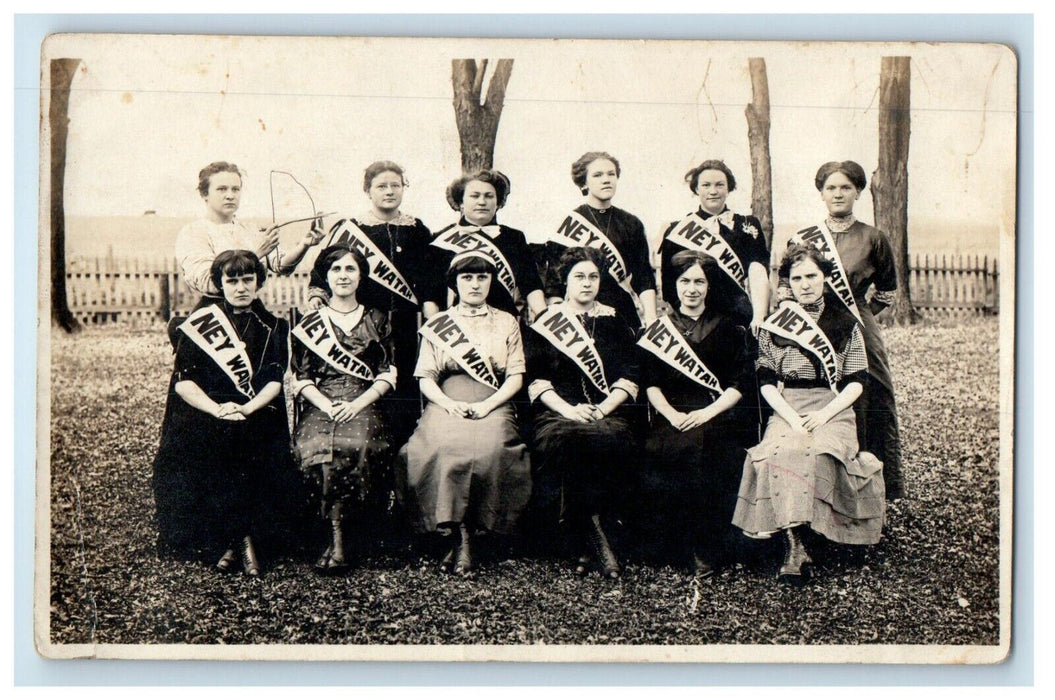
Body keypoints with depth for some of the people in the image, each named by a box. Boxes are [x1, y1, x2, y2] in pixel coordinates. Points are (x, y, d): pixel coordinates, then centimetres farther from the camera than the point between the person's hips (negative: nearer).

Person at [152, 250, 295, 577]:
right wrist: (217, 409, -17)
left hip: (257, 413, 0)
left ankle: (238, 538, -19)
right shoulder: (198, 325, 9)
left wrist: (246, 409, -17)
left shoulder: (273, 328, 13)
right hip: (203, 413, 0)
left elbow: (274, 381, 2)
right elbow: (183, 381, 0)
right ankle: (242, 538, -19)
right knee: (194, 449, -31)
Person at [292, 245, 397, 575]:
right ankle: (337, 538, -30)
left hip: (364, 404, 0)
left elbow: (388, 374, 9)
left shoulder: (376, 320, 16)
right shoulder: (310, 324, 15)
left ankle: (336, 540, -27)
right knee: (322, 446, -34)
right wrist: (327, 406, -11)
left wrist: (357, 404, -8)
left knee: (360, 444, -34)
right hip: (320, 406, 0)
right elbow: (301, 379, 8)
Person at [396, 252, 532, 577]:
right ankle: (462, 537, -32)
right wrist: (449, 404, -10)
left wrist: (487, 405, -9)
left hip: (493, 407, 0)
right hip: (446, 406, 0)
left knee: (488, 450, -34)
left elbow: (515, 377, 9)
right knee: (444, 449, -35)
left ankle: (462, 540, -25)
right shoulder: (436, 325, 18)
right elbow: (425, 378, 10)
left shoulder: (507, 323, 17)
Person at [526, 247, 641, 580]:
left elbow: (628, 379, 10)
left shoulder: (614, 323, 18)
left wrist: (603, 409, -8)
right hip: (557, 413, -1)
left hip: (607, 414, 1)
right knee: (563, 442, -36)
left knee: (612, 440, -34)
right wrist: (569, 409, -11)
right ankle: (596, 540, -27)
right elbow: (536, 380, 5)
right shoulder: (545, 324, 14)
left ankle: (585, 542, -23)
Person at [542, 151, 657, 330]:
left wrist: (651, 320, 0)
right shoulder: (569, 224, 2)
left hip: (624, 316, 3)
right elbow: (554, 283, 0)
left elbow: (644, 278, 11)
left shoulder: (632, 224, 12)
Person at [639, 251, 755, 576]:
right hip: (674, 418, 1)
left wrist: (707, 413, -10)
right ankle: (696, 543, -15)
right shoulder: (658, 330, 18)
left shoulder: (728, 329, 15)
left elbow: (742, 382, 5)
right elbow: (650, 384, 8)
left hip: (720, 416, -1)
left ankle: (707, 548, -17)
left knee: (700, 443, -32)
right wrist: (672, 415, -11)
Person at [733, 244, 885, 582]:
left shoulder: (845, 323, 10)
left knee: (818, 452, -35)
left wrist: (824, 414, -11)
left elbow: (856, 382, 6)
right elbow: (767, 382, 5)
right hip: (786, 411, 1)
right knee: (779, 453, -34)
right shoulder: (773, 326, 12)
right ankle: (795, 543, -40)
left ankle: (795, 548, -32)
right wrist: (793, 418, -12)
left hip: (833, 411, 0)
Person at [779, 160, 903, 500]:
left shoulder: (873, 239, 4)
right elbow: (785, 289, 13)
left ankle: (883, 485, 12)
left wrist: (860, 313, 12)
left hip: (861, 336, 0)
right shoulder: (802, 239, 6)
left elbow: (887, 288, 19)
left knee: (872, 406, 1)